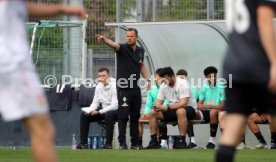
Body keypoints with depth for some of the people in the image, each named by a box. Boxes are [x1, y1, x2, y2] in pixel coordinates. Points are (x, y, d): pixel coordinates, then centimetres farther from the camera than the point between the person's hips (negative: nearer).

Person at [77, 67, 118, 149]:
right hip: (104, 111, 7)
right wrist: (89, 110, -14)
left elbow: (114, 106, -24)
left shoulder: (114, 86, -19)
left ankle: (108, 143, -32)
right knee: (84, 115, -7)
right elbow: (95, 103, 9)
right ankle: (83, 142, -4)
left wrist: (99, 112, -29)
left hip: (116, 111, -7)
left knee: (108, 114, -40)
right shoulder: (99, 86, 3)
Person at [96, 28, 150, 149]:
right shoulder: (122, 48, -7)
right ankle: (122, 143, -4)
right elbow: (114, 45, -29)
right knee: (123, 116, -7)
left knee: (135, 117, 9)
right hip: (123, 88, -5)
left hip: (136, 89, 5)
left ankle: (135, 143, 16)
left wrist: (147, 79, 12)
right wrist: (104, 40, -50)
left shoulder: (140, 51, 9)